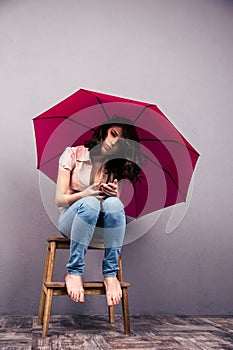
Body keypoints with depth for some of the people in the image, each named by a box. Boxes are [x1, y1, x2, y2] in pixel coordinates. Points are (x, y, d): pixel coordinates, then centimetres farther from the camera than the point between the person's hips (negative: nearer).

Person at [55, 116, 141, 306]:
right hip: (70, 219, -2)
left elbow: (117, 204, 5)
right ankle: (74, 272, -30)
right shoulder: (73, 154, -3)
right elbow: (59, 199, -6)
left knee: (114, 203, -31)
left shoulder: (115, 167, 7)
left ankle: (111, 274, -28)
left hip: (100, 224, 3)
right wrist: (85, 194, -25)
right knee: (90, 203, -36)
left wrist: (115, 193, -18)